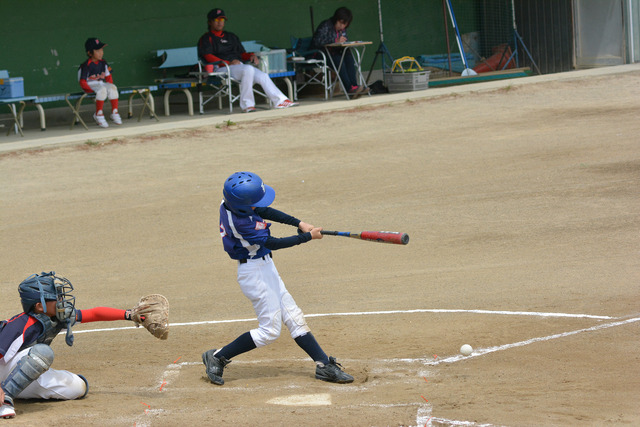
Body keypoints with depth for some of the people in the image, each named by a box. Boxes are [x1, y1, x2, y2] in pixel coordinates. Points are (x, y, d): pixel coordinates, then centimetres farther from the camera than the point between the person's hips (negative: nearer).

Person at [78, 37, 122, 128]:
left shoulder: (103, 63, 8)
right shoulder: (85, 66, -13)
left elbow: (108, 76, 17)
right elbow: (82, 82, -14)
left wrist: (110, 86, 1)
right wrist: (92, 90, -23)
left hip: (101, 83, 6)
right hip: (90, 86, -6)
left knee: (113, 88, -20)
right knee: (102, 90, -34)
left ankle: (114, 113, -14)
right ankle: (98, 114, -26)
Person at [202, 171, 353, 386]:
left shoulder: (230, 203, -5)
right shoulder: (239, 222, -30)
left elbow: (265, 212, 9)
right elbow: (273, 243, -21)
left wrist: (299, 223, 3)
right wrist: (308, 236, -12)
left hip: (266, 269, 10)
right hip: (255, 272, -10)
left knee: (294, 318, 10)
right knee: (269, 330, -2)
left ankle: (324, 365, 13)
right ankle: (218, 357, 7)